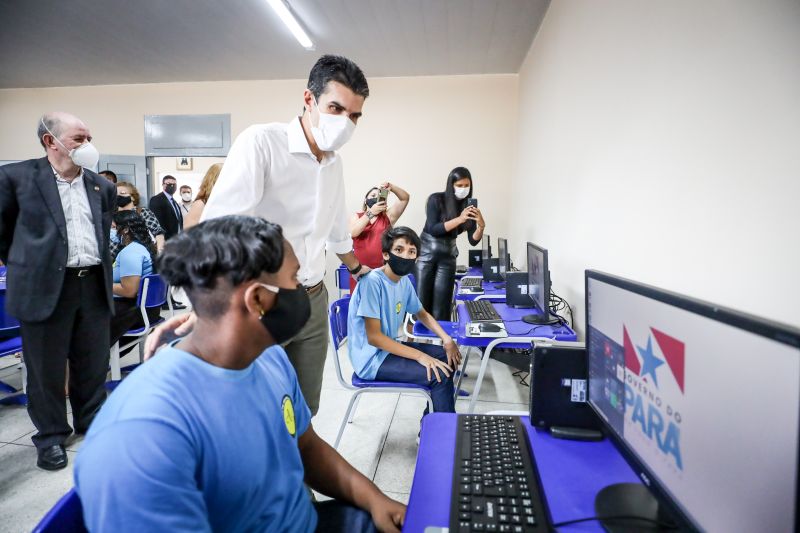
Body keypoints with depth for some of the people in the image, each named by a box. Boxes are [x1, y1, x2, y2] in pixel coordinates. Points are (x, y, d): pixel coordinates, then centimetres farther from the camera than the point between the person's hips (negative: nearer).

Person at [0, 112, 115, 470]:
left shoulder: (103, 186, 10)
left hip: (95, 285, 4)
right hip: (45, 287, -3)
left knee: (94, 365, 13)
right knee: (46, 369, 8)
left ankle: (92, 423, 31)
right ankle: (51, 436, 25)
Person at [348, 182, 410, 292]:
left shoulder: (387, 216, 7)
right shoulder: (357, 216, 7)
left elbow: (405, 198, 0)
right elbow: (353, 233, -13)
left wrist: (391, 187, -16)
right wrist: (370, 213, -17)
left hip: (382, 270, 0)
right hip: (360, 270, 0)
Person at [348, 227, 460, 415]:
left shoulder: (404, 281, 2)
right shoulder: (372, 281, -23)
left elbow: (422, 314, 18)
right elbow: (374, 337, -24)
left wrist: (447, 339, 2)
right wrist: (419, 356, -25)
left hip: (389, 348, 9)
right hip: (372, 358, -9)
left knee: (448, 357, 9)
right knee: (440, 375, -17)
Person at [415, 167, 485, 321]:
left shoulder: (469, 207, 0)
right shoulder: (436, 199, -9)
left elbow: (473, 240, -2)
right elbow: (433, 229, -18)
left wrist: (481, 226, -22)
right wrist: (459, 219, -27)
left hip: (448, 257, 3)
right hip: (426, 253, -2)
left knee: (442, 305, 0)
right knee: (421, 302, -3)